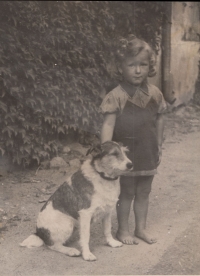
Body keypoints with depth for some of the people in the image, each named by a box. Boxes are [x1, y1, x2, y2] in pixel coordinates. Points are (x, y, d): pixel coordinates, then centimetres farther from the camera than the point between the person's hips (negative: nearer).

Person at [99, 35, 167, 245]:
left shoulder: (154, 94, -2)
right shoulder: (116, 96, -16)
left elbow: (159, 119, 8)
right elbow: (108, 124, -20)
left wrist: (159, 145, 13)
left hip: (148, 152, 5)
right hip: (126, 152, -4)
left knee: (144, 192, 16)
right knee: (126, 192, 9)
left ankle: (141, 228, 32)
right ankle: (123, 230, 26)